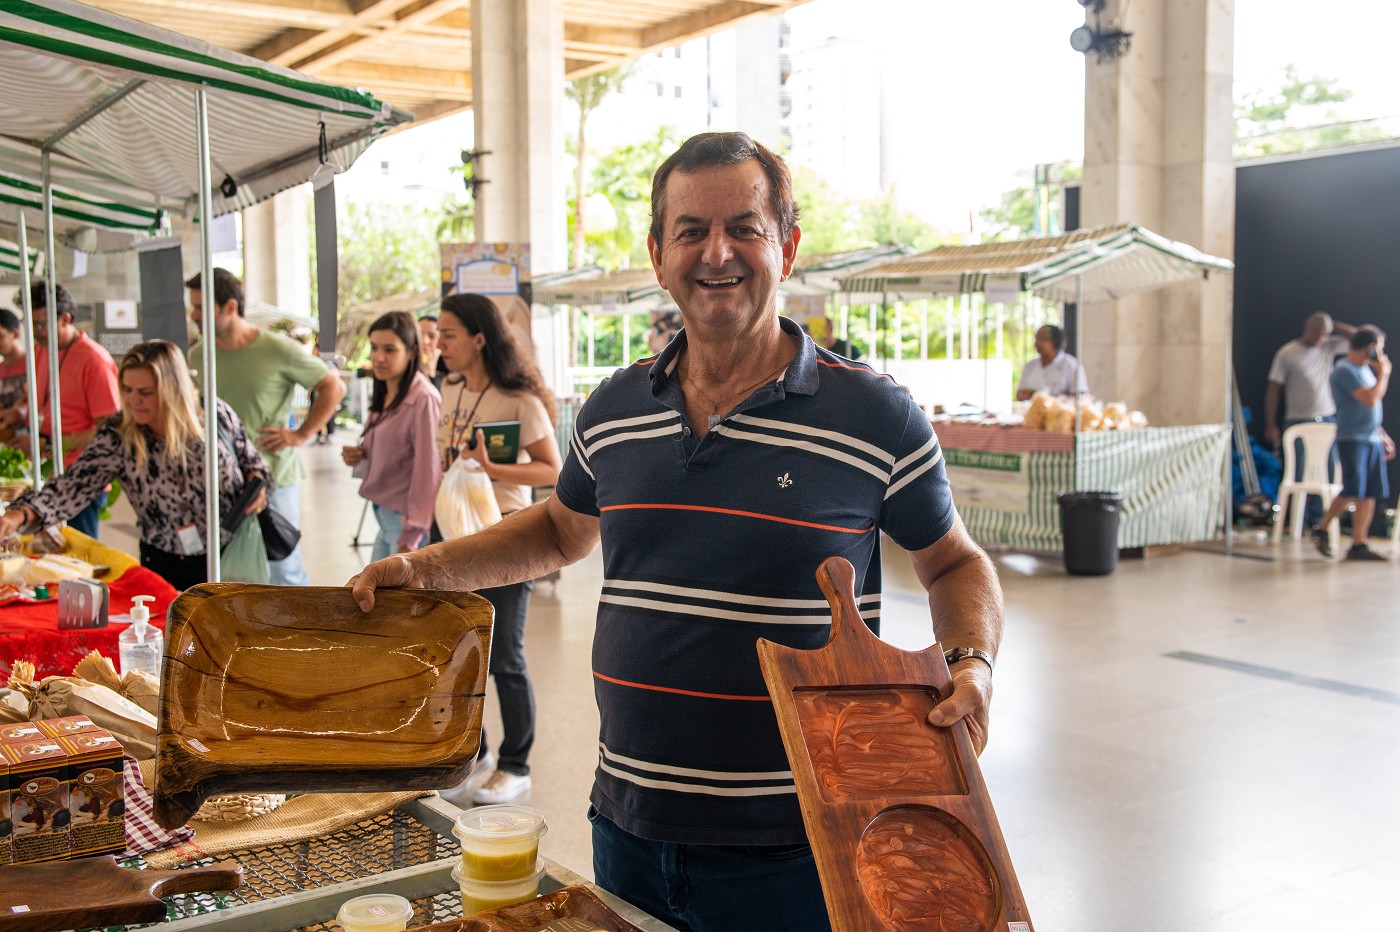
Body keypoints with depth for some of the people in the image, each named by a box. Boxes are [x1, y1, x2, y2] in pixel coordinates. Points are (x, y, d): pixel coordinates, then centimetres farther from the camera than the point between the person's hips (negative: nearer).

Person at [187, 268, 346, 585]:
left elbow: (334, 386, 0)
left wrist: (301, 434, -6)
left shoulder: (278, 350, -8)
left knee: (284, 570, 2)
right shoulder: (197, 356, 5)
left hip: (274, 478, -4)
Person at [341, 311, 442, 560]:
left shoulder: (424, 400, -20)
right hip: (386, 519, 9)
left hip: (410, 524, -9)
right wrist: (360, 456, 0)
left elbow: (427, 473, -22)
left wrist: (410, 538, -22)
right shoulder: (383, 396, 9)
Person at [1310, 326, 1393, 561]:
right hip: (1351, 438, -8)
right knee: (1352, 491, -12)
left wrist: (1384, 436, 22)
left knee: (1369, 493, 3)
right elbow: (1371, 398, -22)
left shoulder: (1365, 369, 18)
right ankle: (1321, 528, 4)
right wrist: (1384, 373, -8)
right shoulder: (1345, 370, -11)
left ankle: (1359, 544, 5)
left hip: (1372, 438, 9)